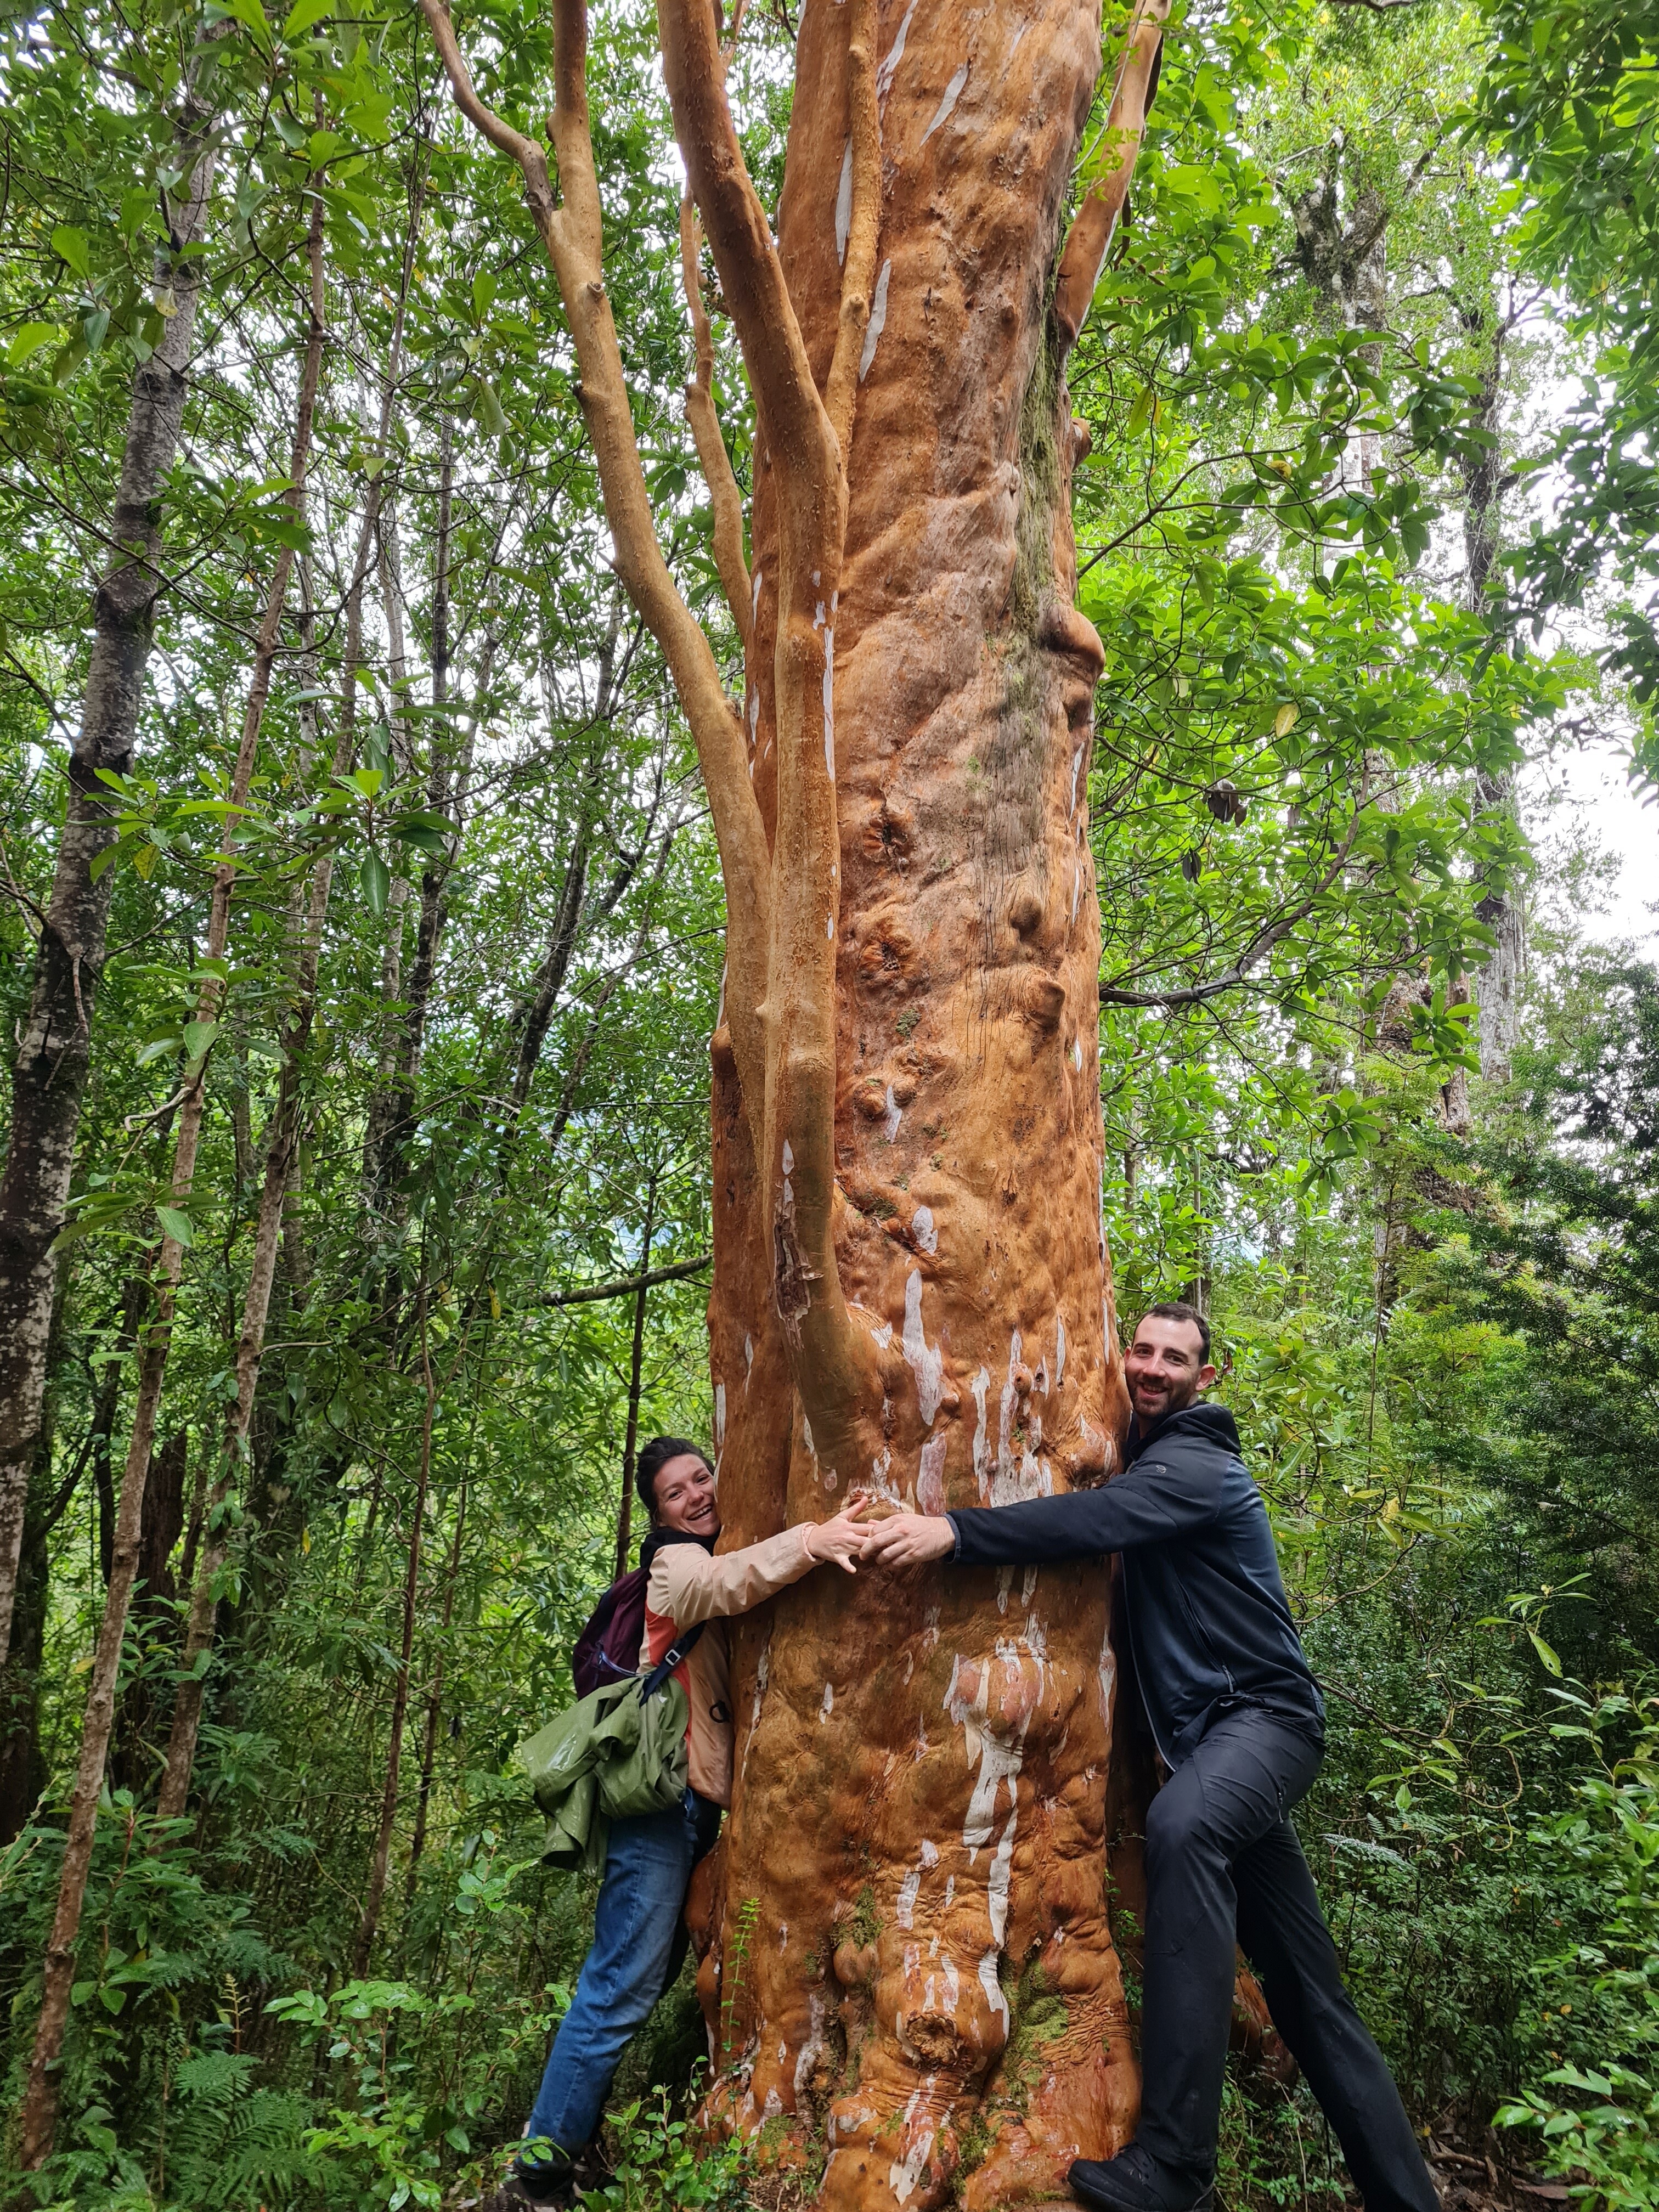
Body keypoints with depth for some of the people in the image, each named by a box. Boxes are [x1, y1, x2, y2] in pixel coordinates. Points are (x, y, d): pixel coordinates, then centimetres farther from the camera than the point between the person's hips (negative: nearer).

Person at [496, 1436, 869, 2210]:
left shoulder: (705, 1562, 19)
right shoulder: (675, 1562, -9)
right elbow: (722, 1582, -31)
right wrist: (806, 1541, -47)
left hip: (698, 1802, 9)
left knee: (637, 1982, 16)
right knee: (623, 1986, -9)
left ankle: (567, 2143, 27)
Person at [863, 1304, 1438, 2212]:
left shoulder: (1196, 1465, -13)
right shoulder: (1141, 1458, 14)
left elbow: (1100, 1518, -31)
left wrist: (954, 1531, -40)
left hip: (1263, 1713, -9)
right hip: (1211, 1728, 9)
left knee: (1182, 1826, -37)